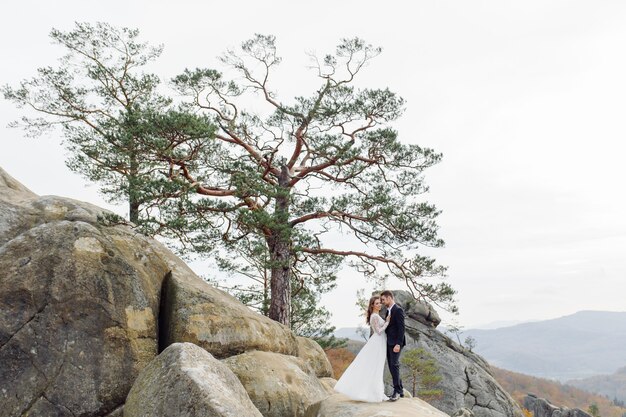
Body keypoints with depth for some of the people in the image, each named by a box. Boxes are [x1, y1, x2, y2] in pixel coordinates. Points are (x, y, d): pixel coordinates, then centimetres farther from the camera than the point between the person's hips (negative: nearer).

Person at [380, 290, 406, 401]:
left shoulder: (398, 310, -11)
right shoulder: (388, 311, 16)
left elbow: (401, 328, -16)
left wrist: (398, 344, -22)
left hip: (395, 343, -9)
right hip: (389, 343, 9)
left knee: (394, 365, -11)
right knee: (392, 367, 10)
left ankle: (397, 391, -4)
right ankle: (400, 390, 17)